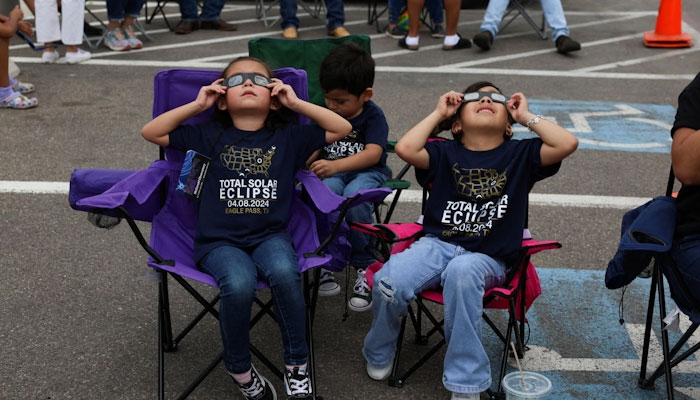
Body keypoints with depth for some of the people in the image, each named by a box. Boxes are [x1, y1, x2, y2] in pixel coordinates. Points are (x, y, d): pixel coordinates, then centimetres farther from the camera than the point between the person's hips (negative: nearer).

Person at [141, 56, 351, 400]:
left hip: (270, 235, 1)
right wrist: (196, 106, 6)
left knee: (283, 272, -34)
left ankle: (296, 363, -14)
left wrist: (296, 103, 7)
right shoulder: (209, 136, 12)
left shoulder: (289, 138, 13)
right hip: (220, 240, -1)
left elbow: (342, 129, 9)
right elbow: (150, 132, 10)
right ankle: (240, 369, -8)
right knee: (239, 284, -33)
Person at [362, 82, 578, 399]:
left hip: (487, 257, -1)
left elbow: (567, 144, -5)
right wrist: (437, 113, 6)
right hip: (437, 244, 1)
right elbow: (405, 149, -8)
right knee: (389, 282, -29)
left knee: (462, 272, -39)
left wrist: (527, 117, 6)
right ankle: (378, 356, 5)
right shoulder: (445, 153, 11)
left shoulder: (520, 154, 10)